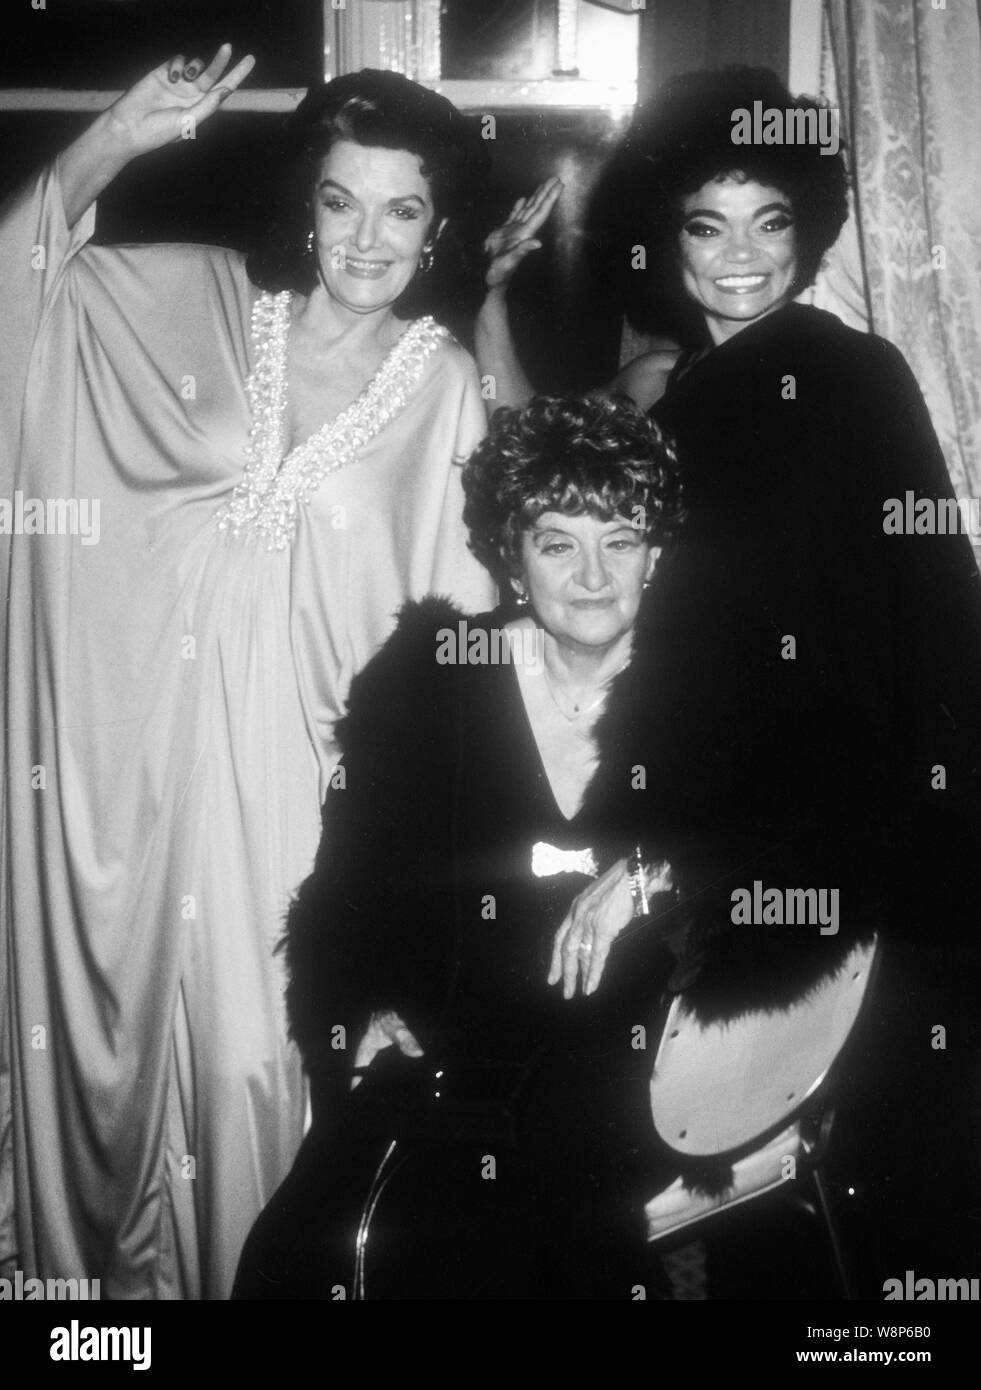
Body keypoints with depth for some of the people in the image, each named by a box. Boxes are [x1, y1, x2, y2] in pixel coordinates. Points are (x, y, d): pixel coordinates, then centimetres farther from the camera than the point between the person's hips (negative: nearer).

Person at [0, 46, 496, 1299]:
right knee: (117, 995, 13)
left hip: (285, 760, -1)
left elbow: (455, 605, 0)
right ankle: (105, 1254, 37)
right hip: (127, 736, 2)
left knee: (246, 1032, 6)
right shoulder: (197, 299, 2)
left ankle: (233, 1260, 33)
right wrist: (112, 141, -9)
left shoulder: (444, 385, -2)